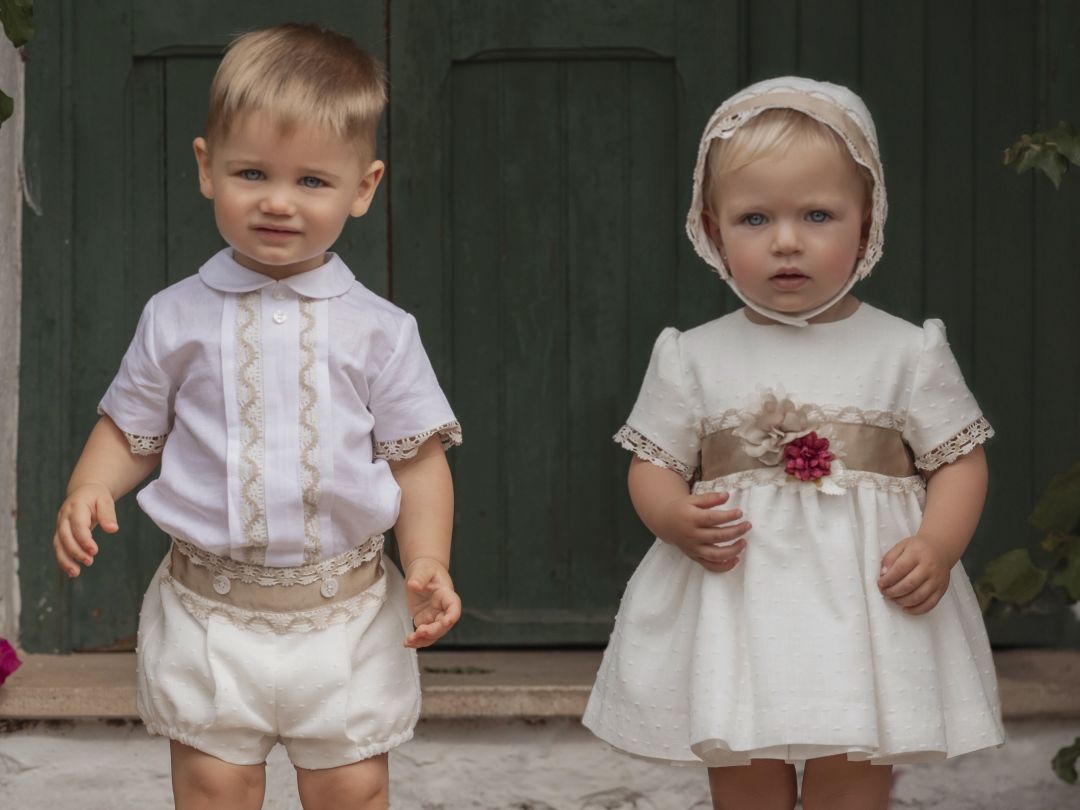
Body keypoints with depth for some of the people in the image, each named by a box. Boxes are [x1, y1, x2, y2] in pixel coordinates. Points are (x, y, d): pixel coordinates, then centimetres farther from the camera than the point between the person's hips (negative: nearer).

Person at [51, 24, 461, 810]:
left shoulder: (378, 331, -3)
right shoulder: (179, 319, 0)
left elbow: (418, 457, -1)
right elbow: (132, 429, 9)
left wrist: (428, 563, -14)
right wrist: (87, 491, -11)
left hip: (343, 617, 0)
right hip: (209, 612, 1)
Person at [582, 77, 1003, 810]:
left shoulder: (907, 353, 1)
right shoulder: (693, 359, 4)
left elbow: (960, 460, 2)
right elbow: (654, 466, 6)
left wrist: (938, 546, -15)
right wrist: (678, 518, -15)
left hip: (869, 610, -1)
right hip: (734, 612, 1)